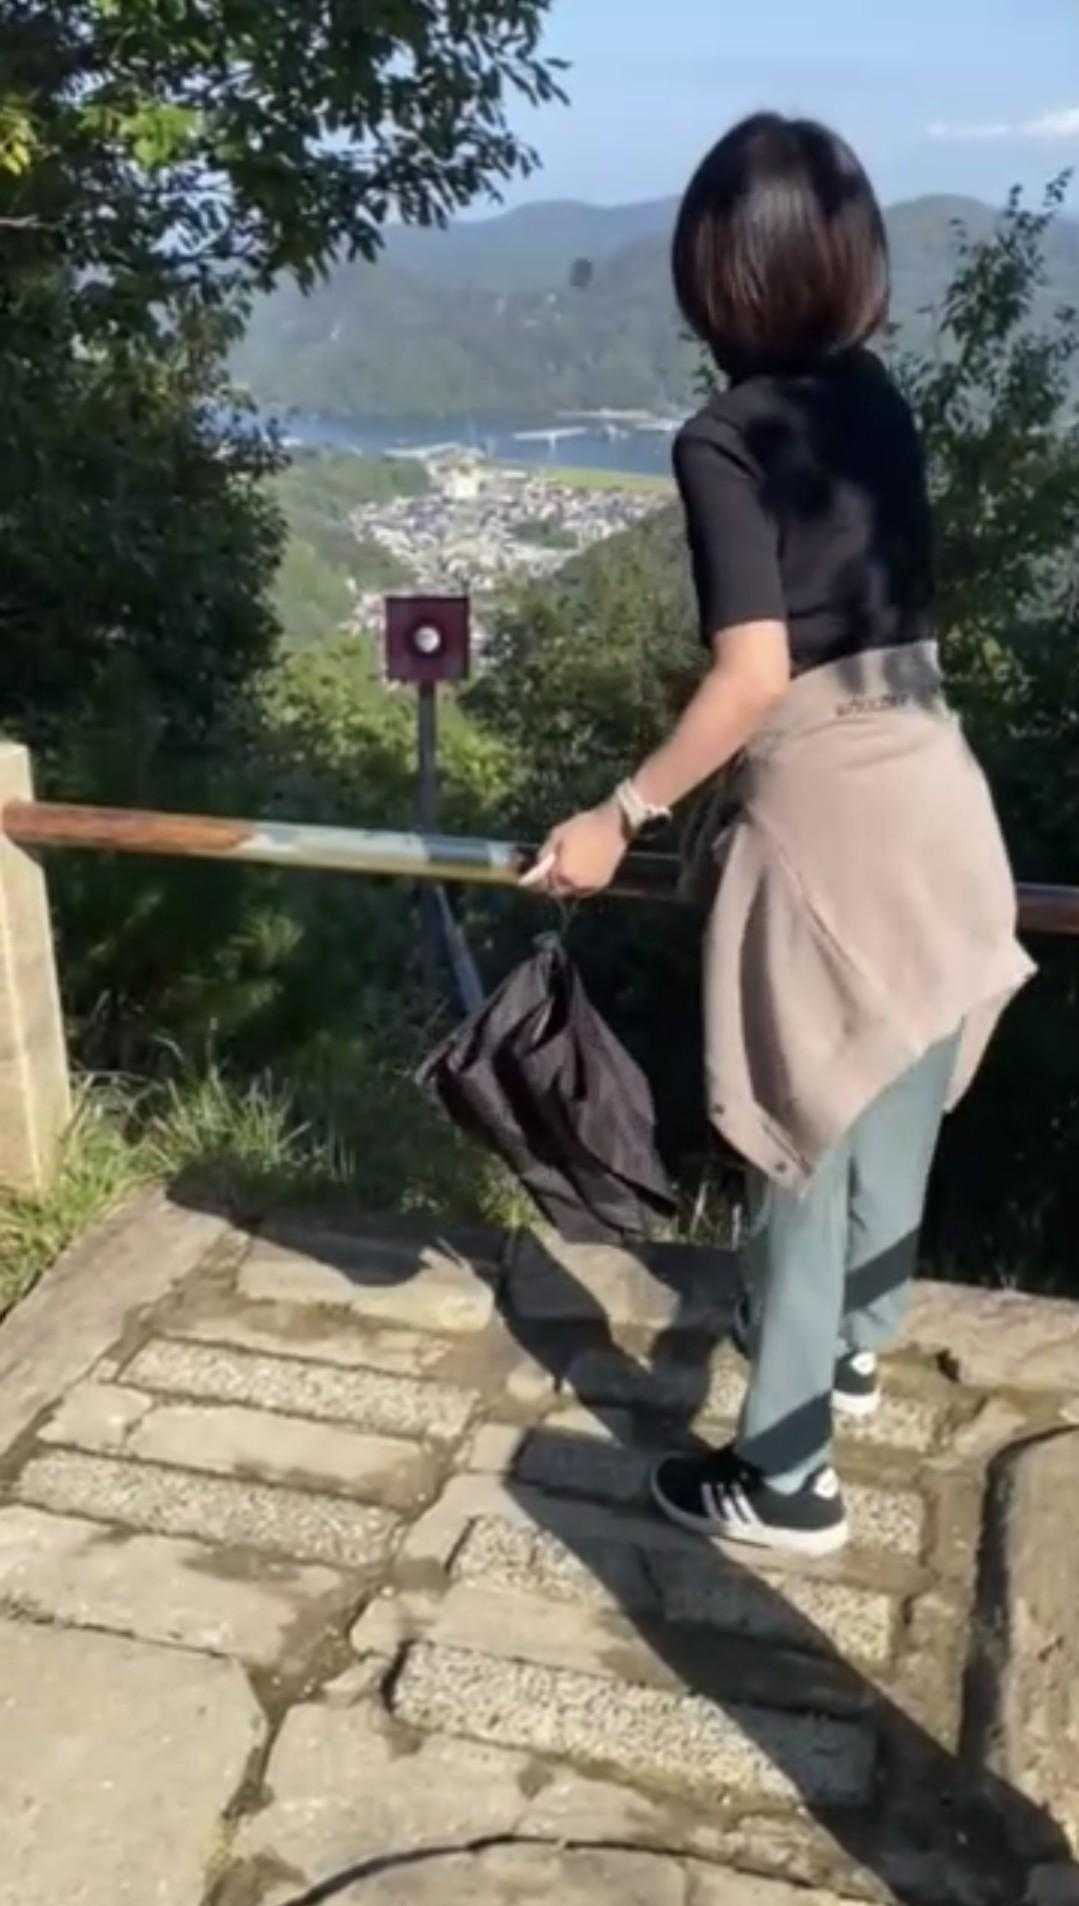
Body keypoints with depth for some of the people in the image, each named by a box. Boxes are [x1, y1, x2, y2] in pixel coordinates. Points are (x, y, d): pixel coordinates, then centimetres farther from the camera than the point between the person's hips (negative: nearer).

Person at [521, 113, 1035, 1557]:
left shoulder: (724, 441, -13)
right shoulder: (878, 400, 8)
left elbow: (752, 678, -20)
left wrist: (623, 815, -11)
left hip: (828, 819, -7)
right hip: (938, 793, 7)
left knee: (810, 1138, 4)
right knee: (896, 1102, 22)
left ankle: (786, 1481, 17)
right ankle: (855, 1342, 46)